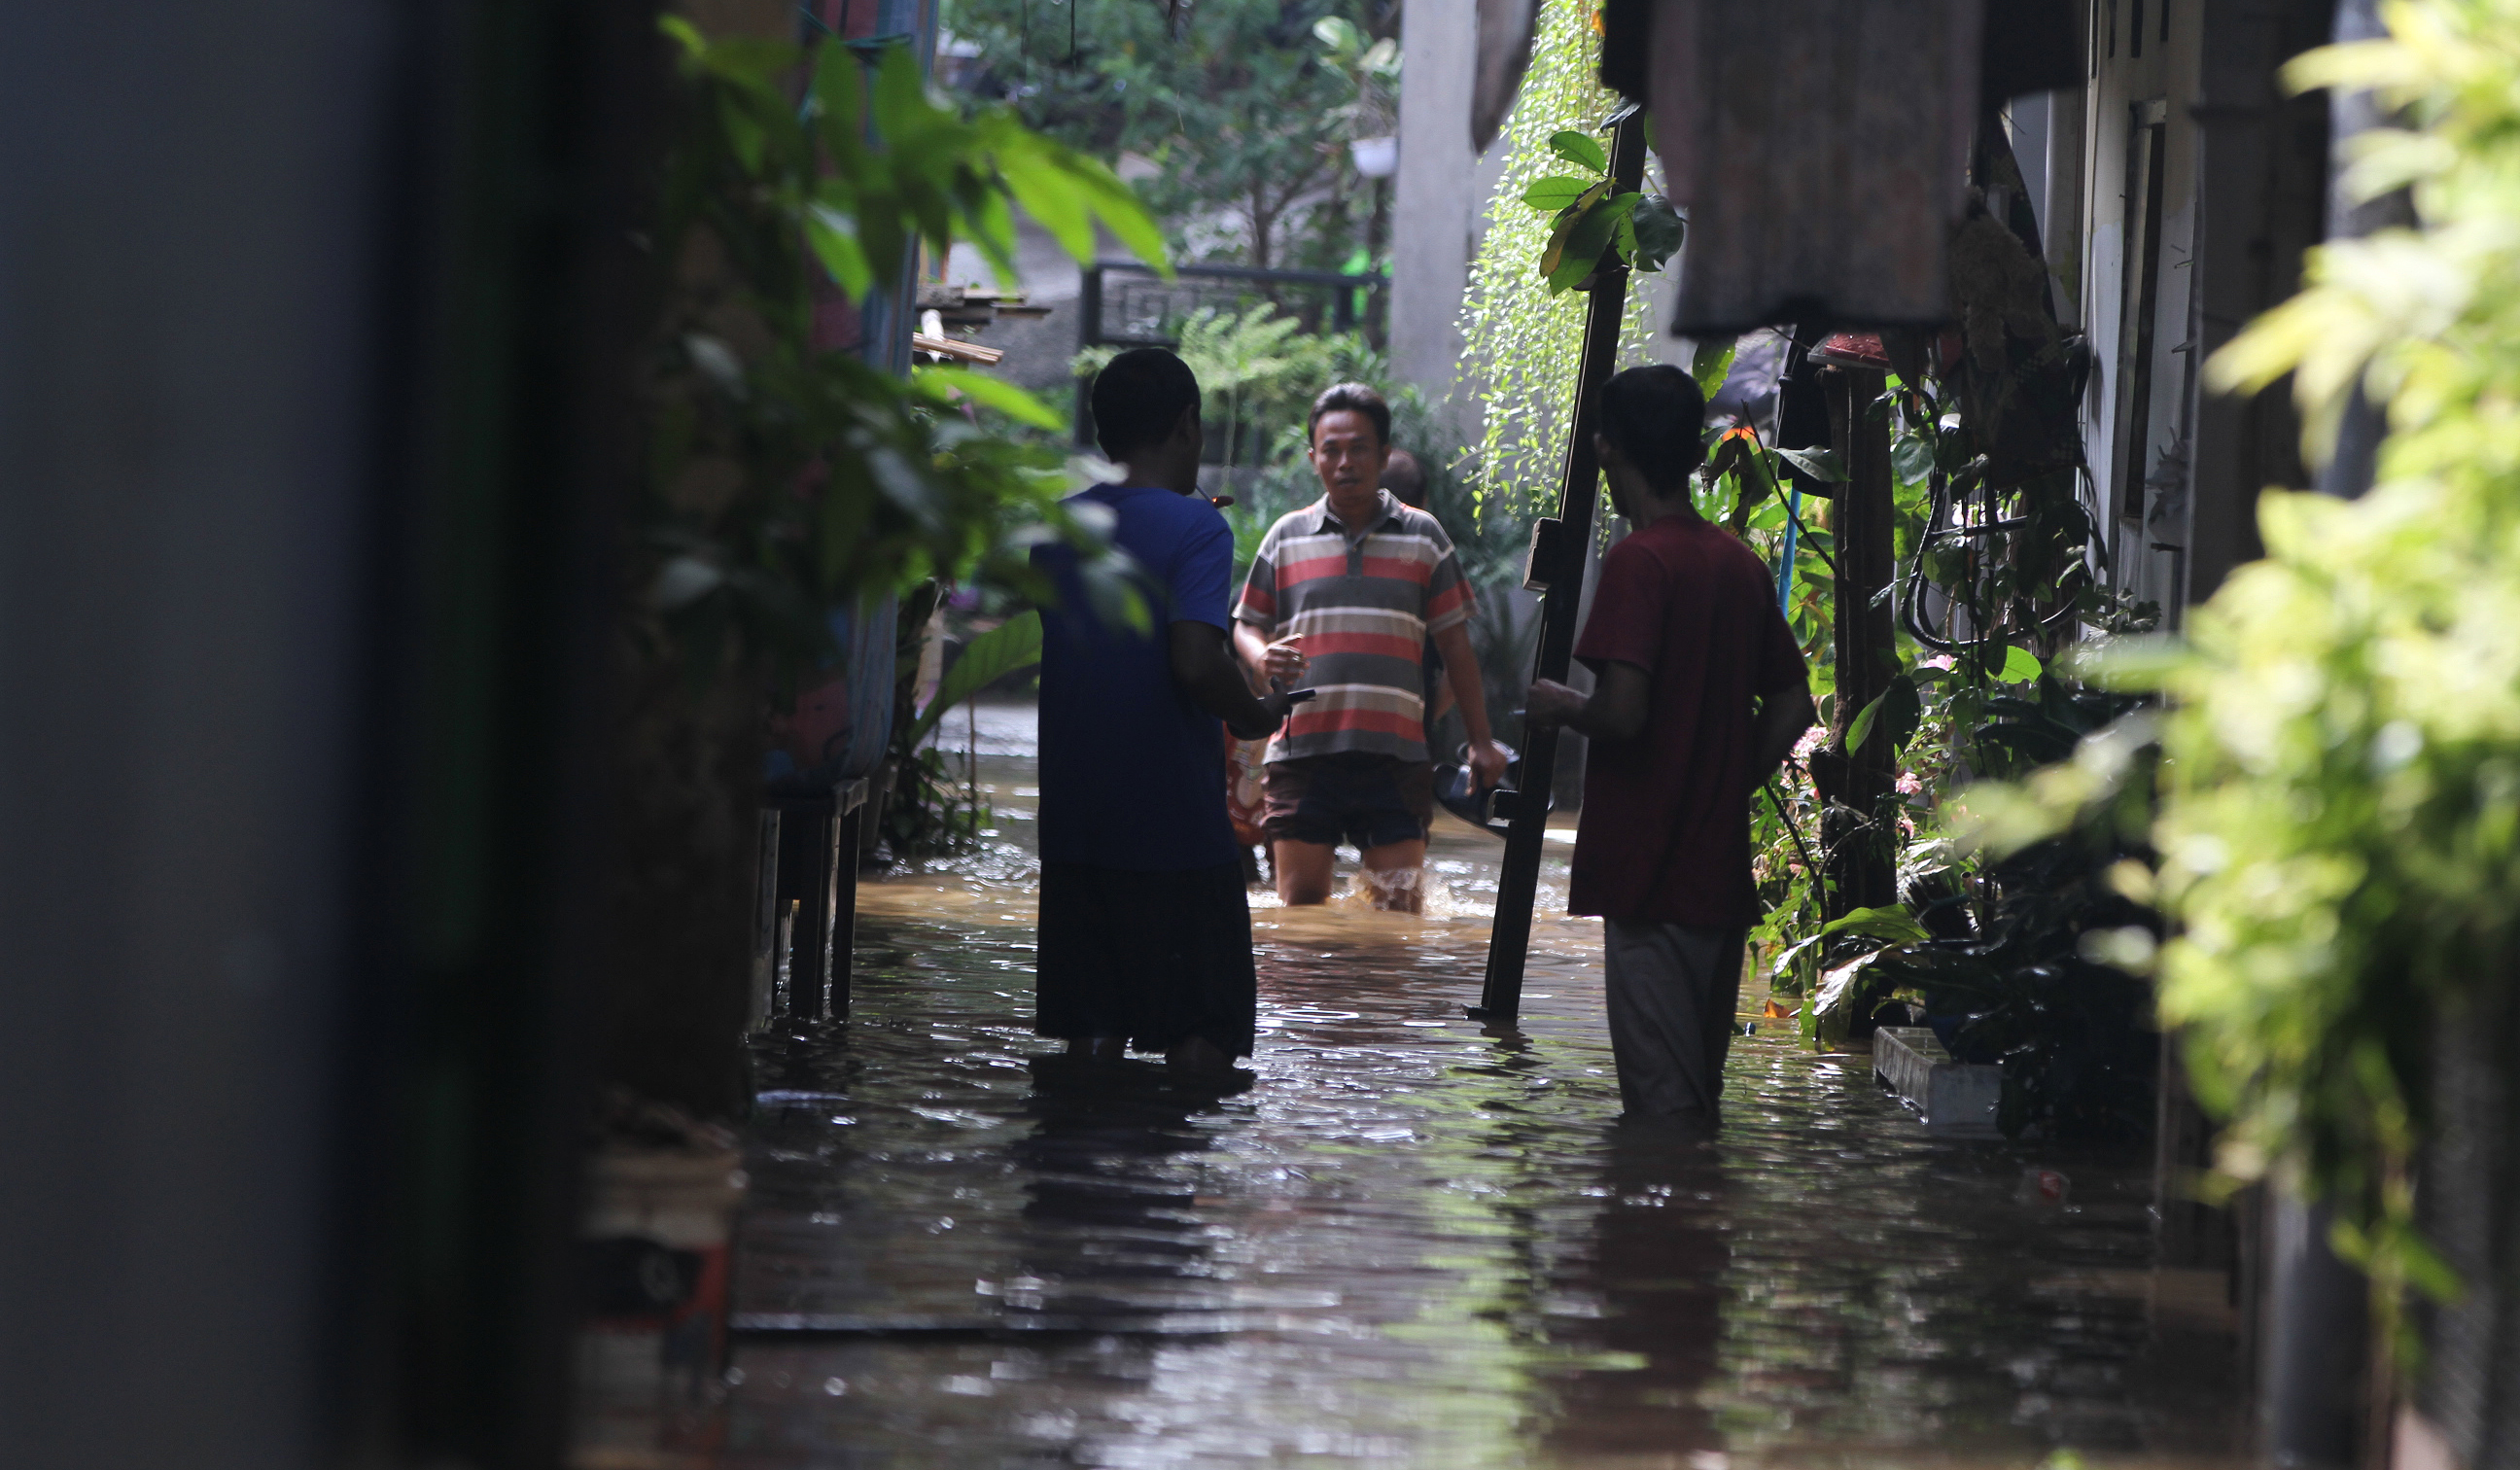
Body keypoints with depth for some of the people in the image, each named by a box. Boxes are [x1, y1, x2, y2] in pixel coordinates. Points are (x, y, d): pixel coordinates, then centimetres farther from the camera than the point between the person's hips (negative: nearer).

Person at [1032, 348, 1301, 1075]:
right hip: (1176, 821, -6)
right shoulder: (1195, 527, -12)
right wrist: (1254, 715, -5)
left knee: (1090, 1027, 10)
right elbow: (1196, 660, -25)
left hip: (1074, 818, 6)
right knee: (1203, 1032, 2)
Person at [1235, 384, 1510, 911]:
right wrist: (1263, 657, -9)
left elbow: (1455, 646, 13)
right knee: (1300, 901, -1)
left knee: (1399, 905, -5)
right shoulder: (1287, 537, 11)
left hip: (1394, 750, 0)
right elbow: (1247, 624, 16)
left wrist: (1481, 742, 9)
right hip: (1302, 745, 1)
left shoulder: (1423, 537, 10)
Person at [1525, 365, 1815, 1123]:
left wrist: (1561, 707, -2)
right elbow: (1792, 708, 14)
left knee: (1662, 1097, -6)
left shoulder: (1639, 559, -13)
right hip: (1720, 868, 8)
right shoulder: (1742, 563, 10)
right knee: (1702, 1088, 14)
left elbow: (1623, 712, -22)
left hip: (1646, 872, -8)